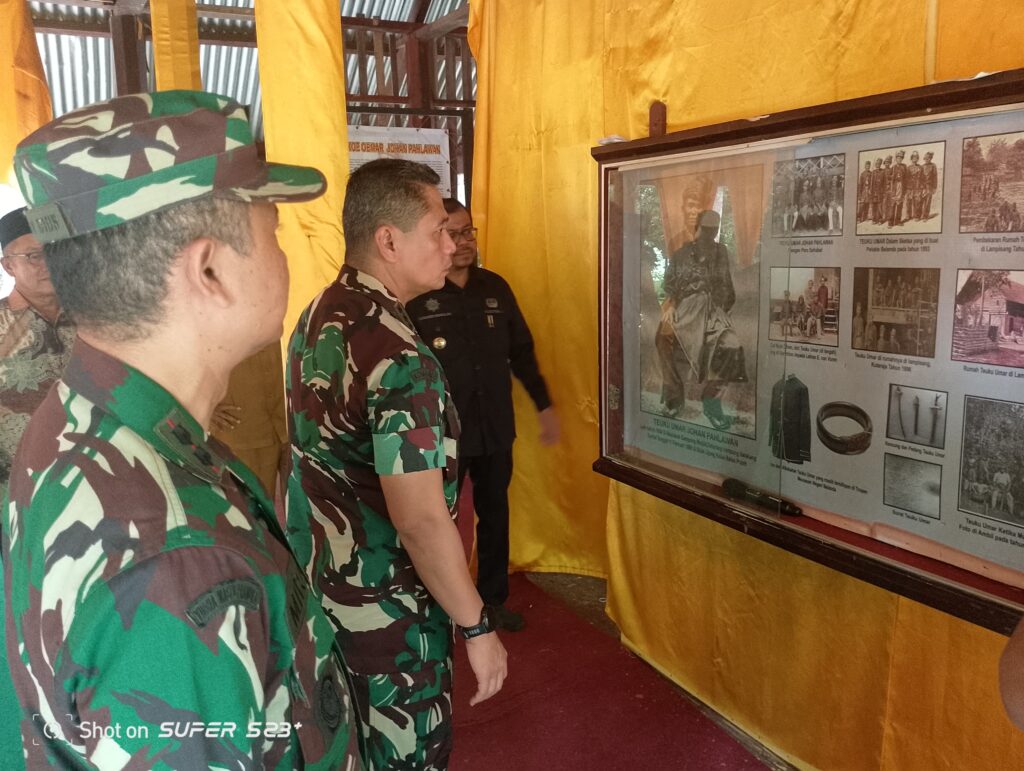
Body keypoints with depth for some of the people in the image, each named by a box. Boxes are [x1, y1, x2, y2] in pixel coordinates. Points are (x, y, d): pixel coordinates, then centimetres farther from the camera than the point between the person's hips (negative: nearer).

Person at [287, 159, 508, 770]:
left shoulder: (317, 317, 1)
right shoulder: (399, 357, -28)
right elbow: (422, 520, -29)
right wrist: (477, 627, -17)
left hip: (317, 584, 8)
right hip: (383, 614, -8)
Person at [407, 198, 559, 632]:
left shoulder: (496, 288, 4)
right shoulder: (416, 295, -11)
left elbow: (521, 352, 11)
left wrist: (544, 405, 10)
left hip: (496, 428, 5)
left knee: (495, 515, 16)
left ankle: (493, 598, 35)